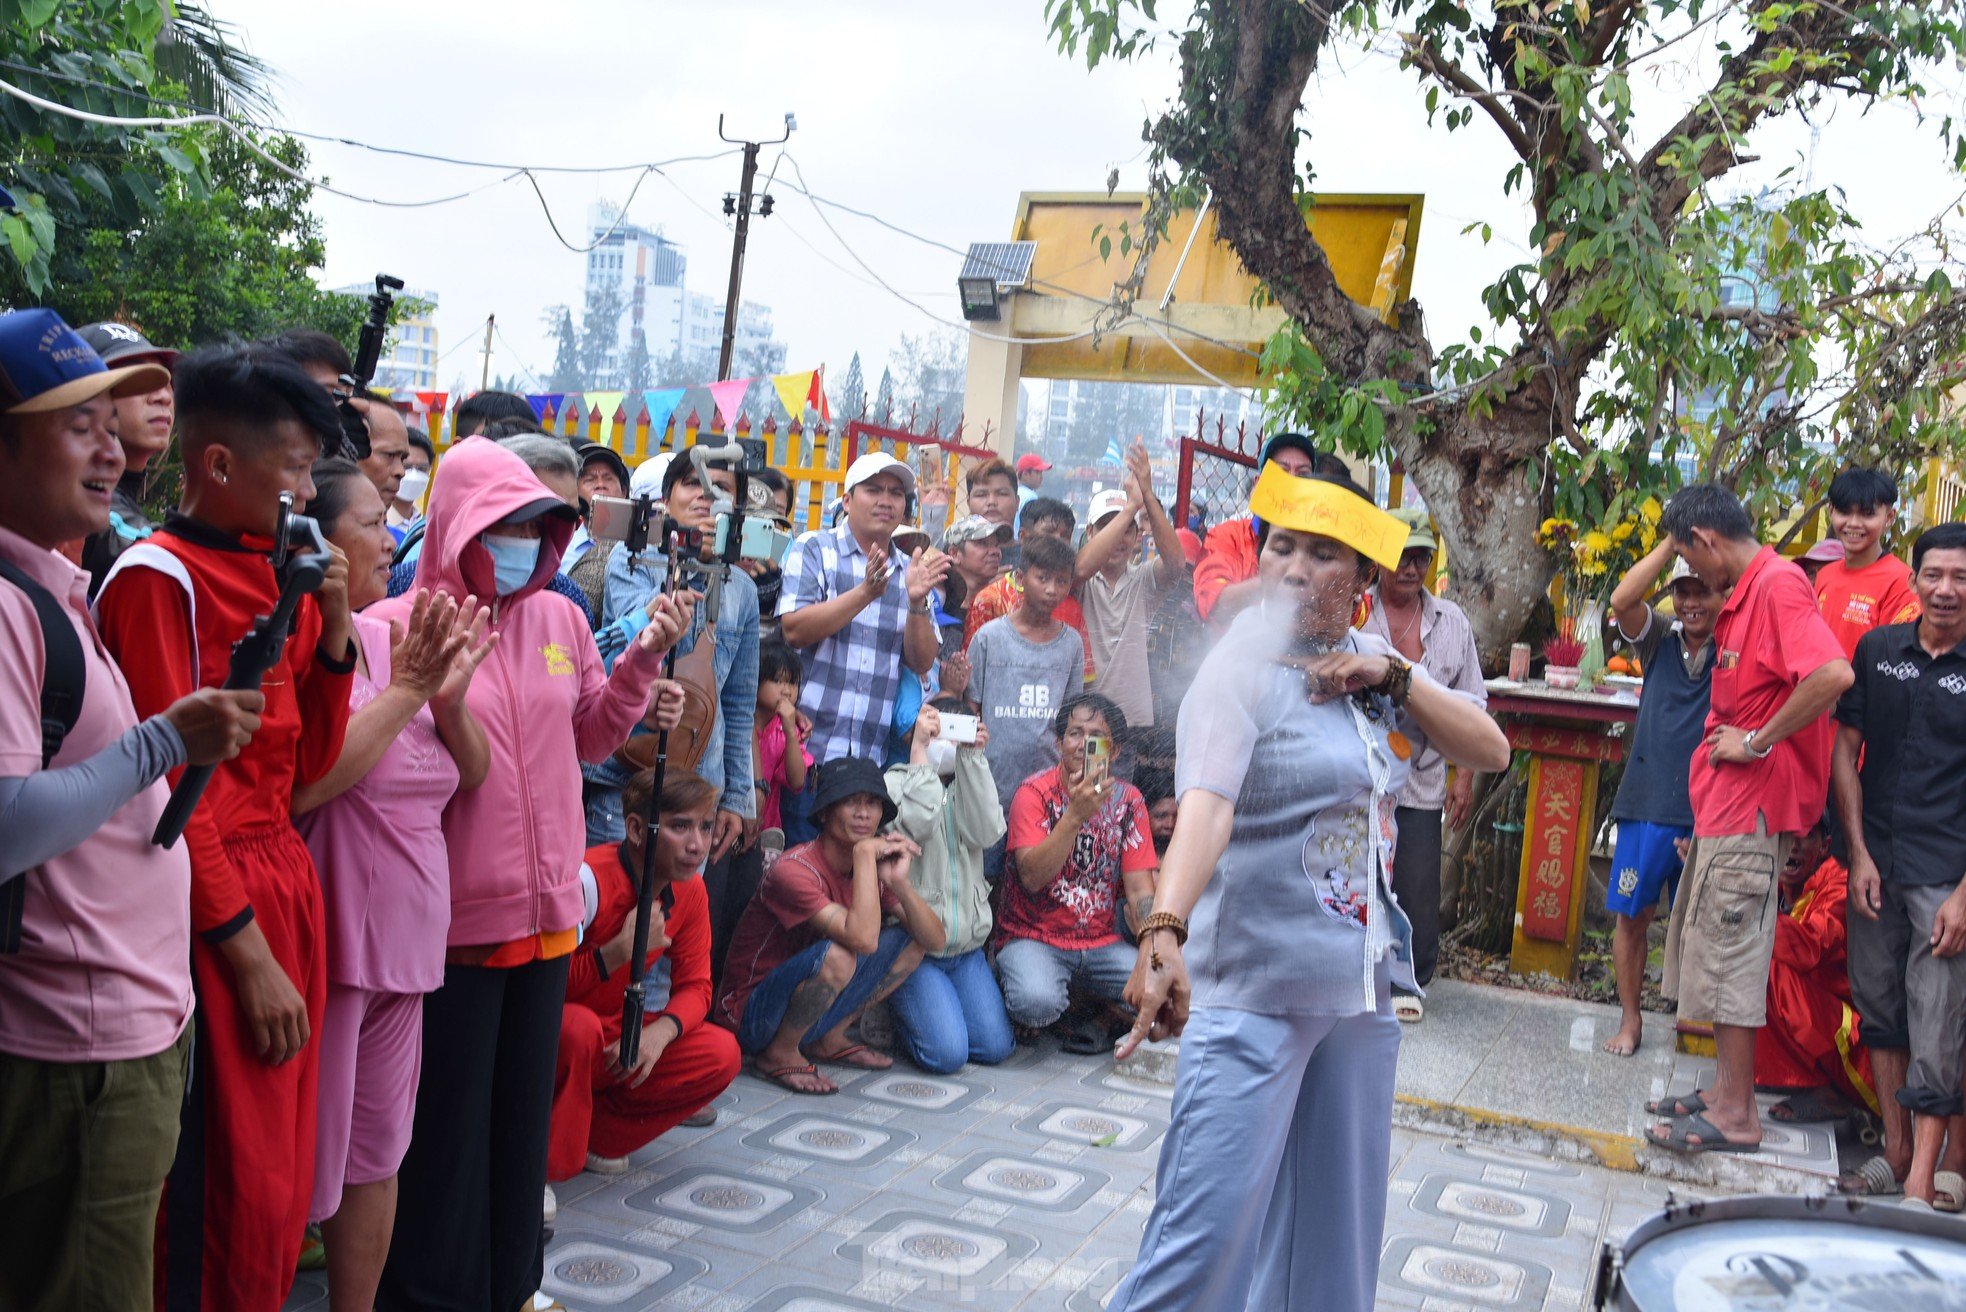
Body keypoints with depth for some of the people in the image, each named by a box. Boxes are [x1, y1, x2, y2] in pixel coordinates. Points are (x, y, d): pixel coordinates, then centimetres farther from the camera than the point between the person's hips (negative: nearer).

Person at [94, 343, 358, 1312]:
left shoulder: (277, 577, 11)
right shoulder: (158, 577, -12)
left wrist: (334, 627, 0)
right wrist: (246, 950, -14)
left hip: (287, 881, 8)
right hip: (214, 911, -8)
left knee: (283, 1174, 15)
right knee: (233, 1192, -1)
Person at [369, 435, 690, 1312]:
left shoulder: (559, 619, 6)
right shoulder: (400, 626, -10)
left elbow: (591, 737, 11)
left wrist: (642, 658, 0)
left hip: (546, 908, 6)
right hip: (452, 918, -5)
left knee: (524, 1110, 19)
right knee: (446, 1123, 8)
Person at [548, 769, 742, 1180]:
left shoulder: (689, 891, -4)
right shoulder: (589, 879, -26)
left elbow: (694, 985, 0)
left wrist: (659, 1032, -21)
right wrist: (621, 950, -38)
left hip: (614, 1039, 6)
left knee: (721, 1055, -13)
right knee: (579, 1024, -39)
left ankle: (594, 1137, 0)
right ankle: (540, 1158, -15)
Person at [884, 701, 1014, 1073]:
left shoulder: (968, 787, 13)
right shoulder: (897, 781, -1)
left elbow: (986, 833, -9)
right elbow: (916, 826, -24)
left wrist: (972, 756, -12)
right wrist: (920, 750, -18)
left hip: (966, 945, 5)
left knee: (996, 1047, -4)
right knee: (947, 1053, -17)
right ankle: (891, 1016, 14)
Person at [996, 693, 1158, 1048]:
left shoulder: (1128, 800, 3)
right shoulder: (1035, 793, -8)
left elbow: (1140, 891, -1)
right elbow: (1032, 877, -21)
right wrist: (1076, 814, -30)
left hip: (1101, 943, 3)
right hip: (1032, 937, -3)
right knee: (1037, 1002, -33)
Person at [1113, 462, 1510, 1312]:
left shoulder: (1371, 671, 9)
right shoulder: (1242, 671, -12)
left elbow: (1489, 750, 7)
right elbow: (1205, 806, -29)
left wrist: (1395, 674, -7)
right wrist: (1164, 933, -44)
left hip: (1362, 984, 7)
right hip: (1254, 988, -7)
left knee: (1339, 1223, 16)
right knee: (1211, 1227, -7)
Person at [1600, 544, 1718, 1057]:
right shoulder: (1659, 640, 5)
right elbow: (1622, 600, -11)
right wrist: (1672, 542, -13)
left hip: (1709, 810, -2)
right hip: (1647, 804, 2)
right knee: (1632, 914, 6)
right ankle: (1630, 1020, 20)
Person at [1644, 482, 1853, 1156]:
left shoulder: (1777, 584, -17)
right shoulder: (1745, 594, 15)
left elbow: (1833, 673, -31)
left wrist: (1758, 743, -23)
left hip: (1750, 807, -10)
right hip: (1727, 804, 10)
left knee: (1727, 954, -4)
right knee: (1714, 947, 15)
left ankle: (1736, 1114, 5)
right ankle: (1725, 1089, 25)